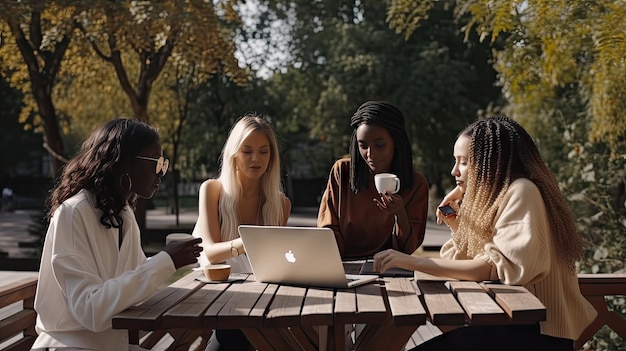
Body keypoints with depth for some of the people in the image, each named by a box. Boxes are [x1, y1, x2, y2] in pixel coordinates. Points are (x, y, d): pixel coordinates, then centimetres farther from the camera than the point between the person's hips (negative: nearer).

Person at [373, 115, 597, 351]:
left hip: (539, 329, -8)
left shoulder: (521, 192, -13)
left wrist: (416, 263, -25)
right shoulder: (493, 196, 14)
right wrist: (455, 225, 2)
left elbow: (501, 268, -24)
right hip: (511, 318, 8)